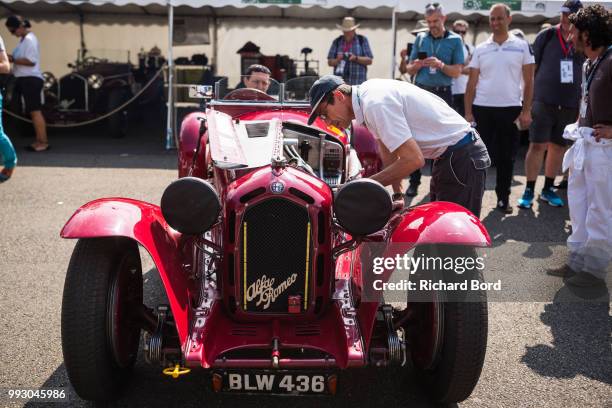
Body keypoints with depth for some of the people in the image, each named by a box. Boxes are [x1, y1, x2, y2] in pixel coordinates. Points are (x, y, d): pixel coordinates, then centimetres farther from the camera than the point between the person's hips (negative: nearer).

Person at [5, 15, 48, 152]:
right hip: (26, 79, 10)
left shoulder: (29, 39, -13)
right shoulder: (24, 39, 18)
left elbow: (31, 61, -20)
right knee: (33, 111, 10)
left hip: (31, 79, -10)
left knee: (35, 111, -9)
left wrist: (13, 59, -15)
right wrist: (12, 58, 3)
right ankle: (40, 141, 14)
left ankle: (43, 142, -6)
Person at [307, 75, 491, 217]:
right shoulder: (366, 93, 5)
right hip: (447, 156, 10)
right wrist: (397, 193, 5)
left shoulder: (375, 104, -25)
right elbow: (387, 149, 12)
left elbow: (413, 159, -28)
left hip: (461, 157, -10)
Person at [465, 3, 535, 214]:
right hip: (482, 108, 1)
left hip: (510, 108, 0)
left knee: (506, 156, 6)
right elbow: (472, 83, 7)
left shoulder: (522, 46, 3)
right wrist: (468, 112, -1)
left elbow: (528, 82, 3)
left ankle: (503, 198, 17)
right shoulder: (480, 49, 7)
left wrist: (526, 111, -4)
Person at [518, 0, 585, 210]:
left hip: (570, 105, 3)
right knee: (537, 145, -3)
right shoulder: (546, 36, -2)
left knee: (558, 147, 10)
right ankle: (529, 190, 5)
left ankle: (548, 189, 23)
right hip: (544, 102, -3)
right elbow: (531, 68, 2)